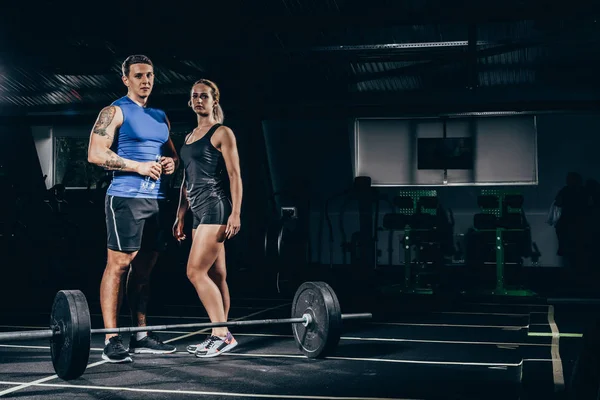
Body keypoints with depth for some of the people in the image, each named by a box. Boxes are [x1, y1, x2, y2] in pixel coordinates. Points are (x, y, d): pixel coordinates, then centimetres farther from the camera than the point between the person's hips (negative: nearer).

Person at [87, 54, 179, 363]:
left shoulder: (161, 117, 20)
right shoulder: (115, 112, -1)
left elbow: (172, 153, 27)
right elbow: (95, 153, -11)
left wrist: (172, 162, 3)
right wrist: (138, 166, -17)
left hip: (156, 199, 7)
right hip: (126, 198, -7)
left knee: (144, 268, 9)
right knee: (118, 264, -9)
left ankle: (140, 336, 15)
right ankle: (111, 340, -7)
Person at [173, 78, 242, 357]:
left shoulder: (222, 133, -3)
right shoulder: (190, 136, 20)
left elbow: (235, 175, -10)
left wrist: (235, 213, -18)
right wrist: (180, 216, 17)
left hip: (216, 208, -8)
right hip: (200, 211, 8)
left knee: (196, 272, -14)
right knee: (215, 276, 8)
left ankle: (222, 334, -10)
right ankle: (219, 335, 10)